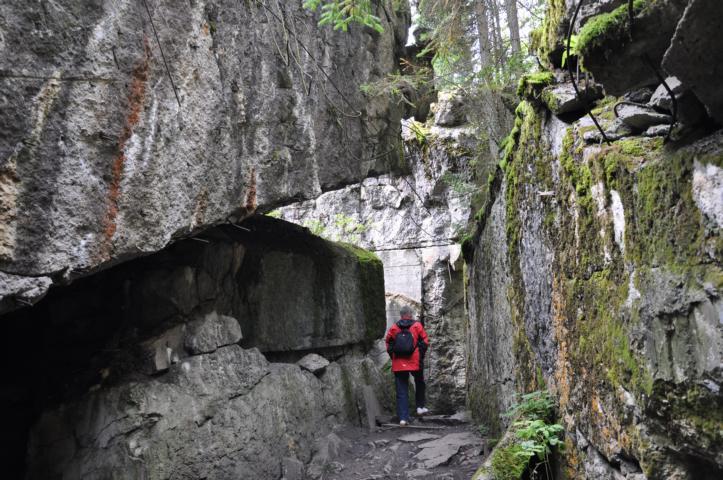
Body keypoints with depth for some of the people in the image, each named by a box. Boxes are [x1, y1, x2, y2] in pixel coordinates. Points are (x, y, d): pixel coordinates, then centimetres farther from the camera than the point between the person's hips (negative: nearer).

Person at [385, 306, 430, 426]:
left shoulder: (393, 328, 2)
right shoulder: (417, 326, -1)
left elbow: (388, 345, 4)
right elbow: (425, 342, -4)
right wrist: (421, 356, 7)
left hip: (398, 365, 1)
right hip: (415, 362, -1)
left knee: (401, 391, 5)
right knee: (419, 383, 28)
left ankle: (403, 418, 0)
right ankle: (420, 407, 30)